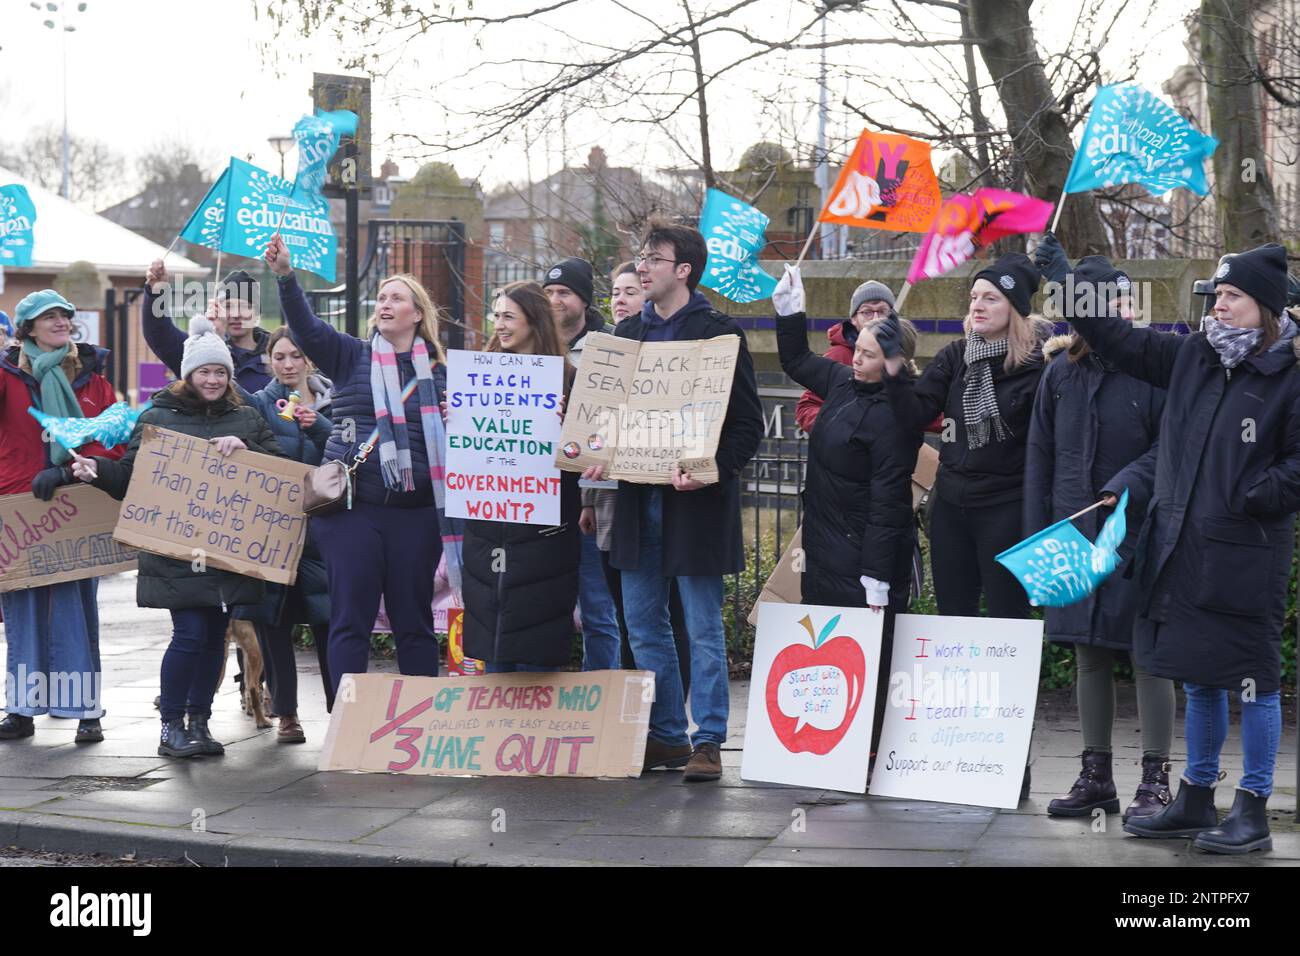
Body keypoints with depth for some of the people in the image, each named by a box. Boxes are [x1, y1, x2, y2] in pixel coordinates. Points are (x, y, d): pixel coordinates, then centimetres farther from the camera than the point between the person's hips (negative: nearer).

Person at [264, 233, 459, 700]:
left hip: (415, 512, 1)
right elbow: (306, 328, -8)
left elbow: (451, 440, 14)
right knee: (350, 620, -1)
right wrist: (285, 275, -22)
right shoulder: (352, 358, 7)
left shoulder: (438, 372, 9)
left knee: (415, 622, 7)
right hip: (352, 508, -1)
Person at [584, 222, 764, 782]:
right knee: (644, 626, 10)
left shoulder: (719, 333, -5)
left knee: (703, 627, -1)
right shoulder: (627, 332, 13)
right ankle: (665, 736, 20)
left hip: (696, 499, -6)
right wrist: (599, 457, -1)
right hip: (638, 496, 6)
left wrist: (713, 470, -22)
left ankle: (708, 741, 4)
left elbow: (748, 423, -7)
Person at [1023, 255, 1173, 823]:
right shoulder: (1061, 372, 6)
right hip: (1076, 535, 4)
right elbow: (1040, 456, 10)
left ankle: (1155, 782, 5)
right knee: (1089, 656, 9)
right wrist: (1037, 537, 7)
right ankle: (1096, 777, 18)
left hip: (1139, 534, -4)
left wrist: (1123, 489, -21)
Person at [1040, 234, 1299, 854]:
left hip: (1245, 557, -6)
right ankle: (1195, 800, 27)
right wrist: (1065, 280, 16)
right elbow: (1119, 340, 18)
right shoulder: (1190, 356, 10)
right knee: (1197, 678, 16)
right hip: (1180, 548, 6)